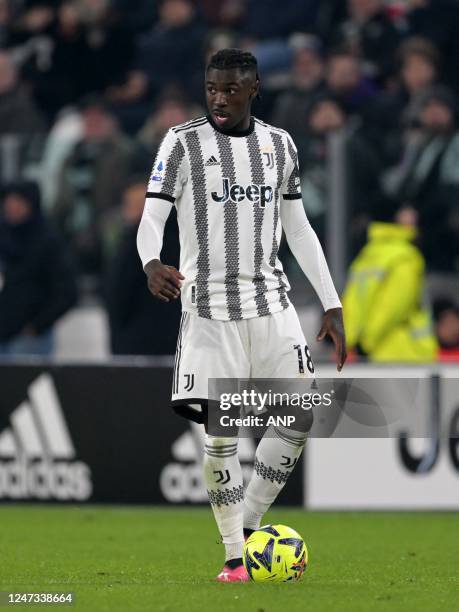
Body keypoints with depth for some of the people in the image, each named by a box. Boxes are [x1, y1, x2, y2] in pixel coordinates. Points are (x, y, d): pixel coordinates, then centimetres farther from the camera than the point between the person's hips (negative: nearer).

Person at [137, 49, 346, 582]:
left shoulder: (279, 144, 10)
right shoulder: (183, 143, -3)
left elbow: (298, 229, 16)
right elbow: (152, 218, -9)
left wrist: (331, 305, 12)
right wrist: (152, 264, -32)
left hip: (270, 299, 4)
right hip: (209, 304, -4)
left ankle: (249, 526, 13)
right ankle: (233, 556, 5)